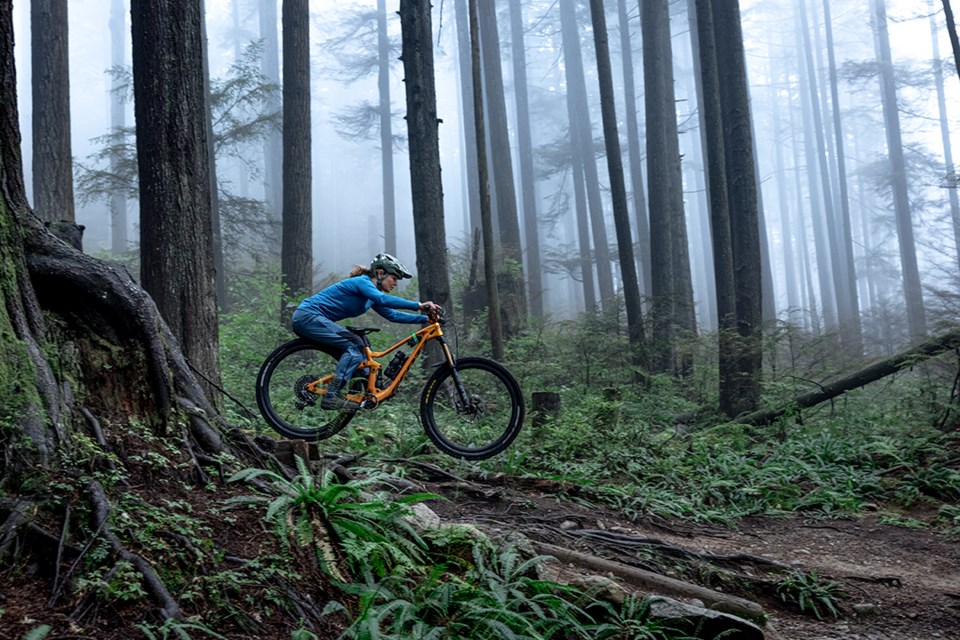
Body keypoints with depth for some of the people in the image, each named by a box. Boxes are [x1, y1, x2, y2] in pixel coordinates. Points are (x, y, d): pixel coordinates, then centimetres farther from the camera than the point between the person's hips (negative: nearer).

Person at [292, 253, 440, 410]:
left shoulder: (371, 297, 14)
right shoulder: (361, 282, -15)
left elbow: (392, 315, 14)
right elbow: (383, 299, -33)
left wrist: (425, 319, 6)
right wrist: (419, 306, -36)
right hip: (308, 316, -10)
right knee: (354, 346, -19)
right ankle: (331, 396, -21)